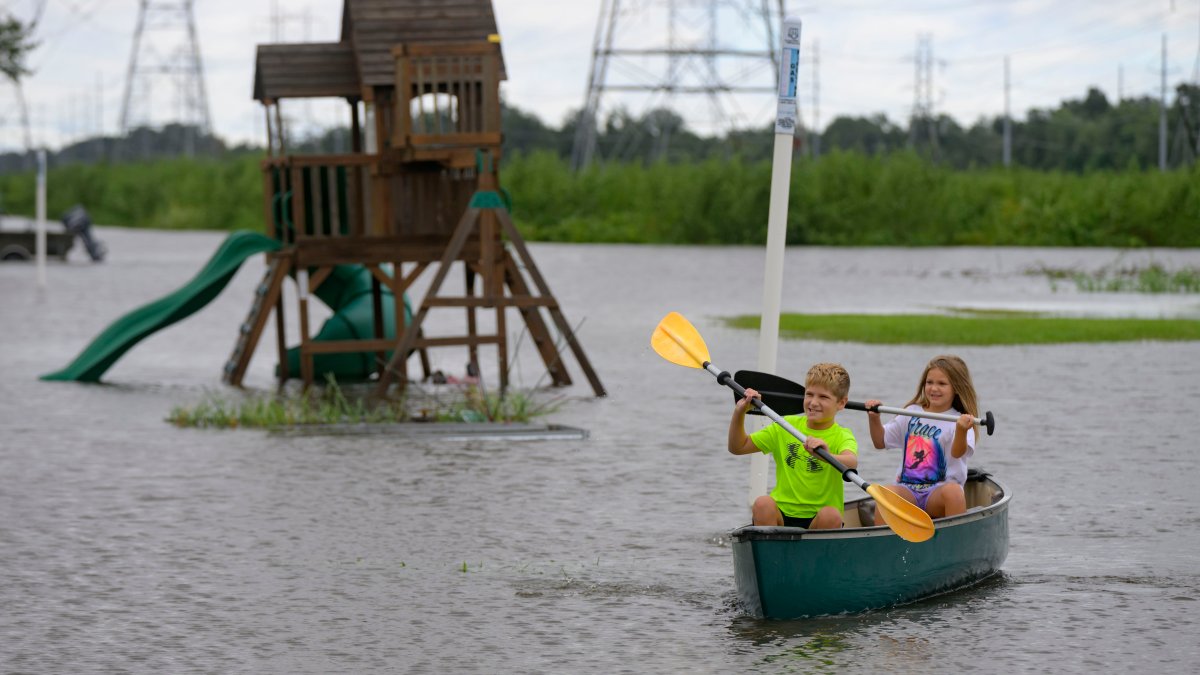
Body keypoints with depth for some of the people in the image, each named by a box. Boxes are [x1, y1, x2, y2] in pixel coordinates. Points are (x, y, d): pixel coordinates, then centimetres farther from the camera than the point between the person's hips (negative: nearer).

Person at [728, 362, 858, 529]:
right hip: (781, 514, 2)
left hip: (817, 519, -2)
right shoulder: (786, 426, 9)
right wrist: (739, 412, -2)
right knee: (763, 503, -28)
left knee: (831, 515, -33)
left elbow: (852, 463, -30)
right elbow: (738, 447, 14)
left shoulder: (841, 436, -4)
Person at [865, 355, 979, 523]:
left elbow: (958, 452, -20)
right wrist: (874, 419, 2)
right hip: (907, 489, 3)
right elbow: (881, 442, 21)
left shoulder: (957, 421, -1)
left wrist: (961, 431, -41)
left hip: (940, 489, -3)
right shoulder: (911, 413, 15)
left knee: (953, 491, -35)